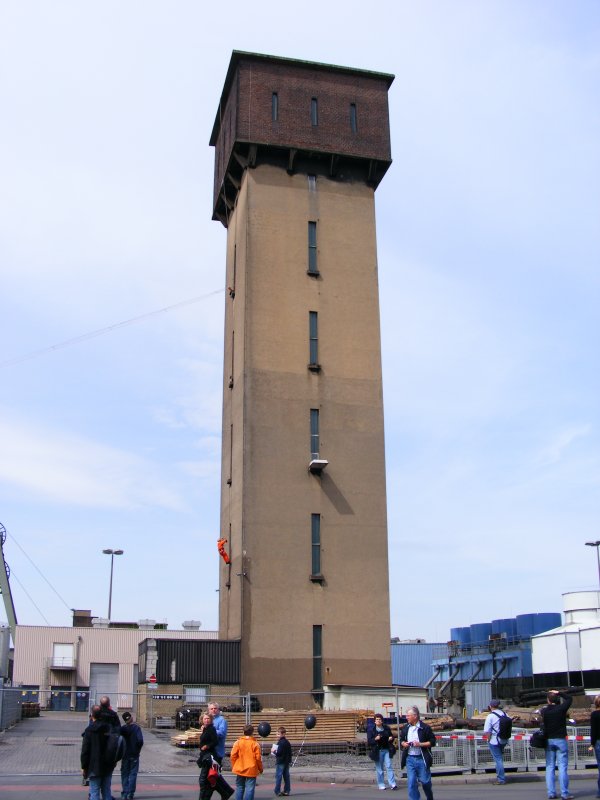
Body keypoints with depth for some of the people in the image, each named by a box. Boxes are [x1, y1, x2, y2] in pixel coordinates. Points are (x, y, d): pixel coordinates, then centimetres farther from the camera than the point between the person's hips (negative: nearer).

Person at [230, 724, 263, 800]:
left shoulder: (238, 743, -2)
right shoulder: (255, 744, -7)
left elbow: (233, 756, -3)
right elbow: (258, 758, -6)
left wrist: (234, 767, 11)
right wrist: (260, 769, 8)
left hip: (240, 769, 2)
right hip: (251, 770, -2)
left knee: (239, 788, 14)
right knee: (249, 789, -2)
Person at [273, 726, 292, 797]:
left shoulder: (280, 742, -16)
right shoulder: (287, 742, 11)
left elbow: (279, 753, -21)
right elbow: (290, 753, 16)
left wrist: (274, 752, -4)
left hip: (280, 762, -9)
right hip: (287, 762, 9)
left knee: (278, 776, -3)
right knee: (286, 777, 11)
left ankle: (277, 791, -3)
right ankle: (287, 791, 14)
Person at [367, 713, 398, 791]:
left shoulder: (387, 728, 5)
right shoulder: (371, 729, -2)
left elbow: (391, 736, 18)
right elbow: (369, 742, -6)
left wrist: (391, 738, -5)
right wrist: (375, 739, -24)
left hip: (386, 750, 1)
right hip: (377, 751, -1)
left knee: (389, 766, -5)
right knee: (379, 769, 4)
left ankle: (393, 784, -4)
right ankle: (381, 785, 14)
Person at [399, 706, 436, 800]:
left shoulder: (425, 728, -8)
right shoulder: (405, 728, 8)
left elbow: (432, 742, -7)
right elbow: (401, 740, 20)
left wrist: (420, 744, -18)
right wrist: (403, 743, -3)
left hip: (422, 759, -4)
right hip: (410, 759, 4)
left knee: (425, 781, 8)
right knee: (411, 783, -1)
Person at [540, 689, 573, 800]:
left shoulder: (544, 711, -1)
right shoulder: (561, 708, -8)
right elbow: (569, 699, 9)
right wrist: (559, 693, 13)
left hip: (548, 741, 3)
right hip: (560, 740, -3)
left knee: (550, 767, 7)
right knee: (563, 767, -2)